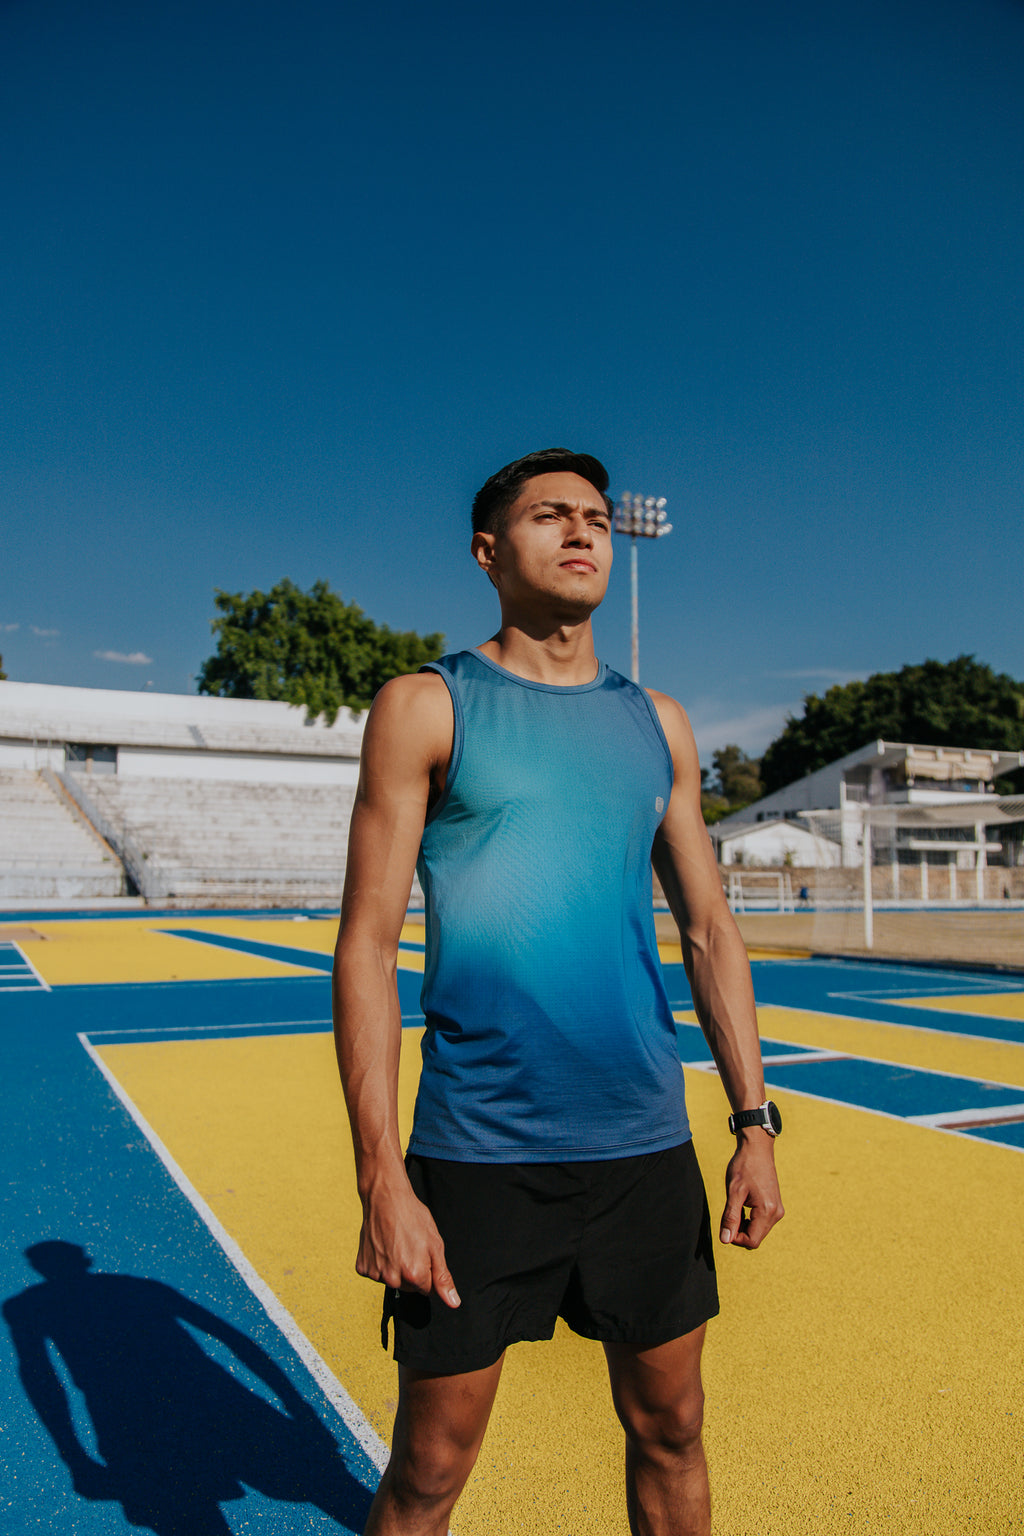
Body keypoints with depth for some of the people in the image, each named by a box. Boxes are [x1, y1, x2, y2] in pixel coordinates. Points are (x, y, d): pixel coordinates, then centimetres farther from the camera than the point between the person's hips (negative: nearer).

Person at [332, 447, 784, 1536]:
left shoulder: (656, 724, 8)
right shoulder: (426, 707, -4)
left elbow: (708, 929, 12)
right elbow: (367, 946, -8)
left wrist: (754, 1122, 7)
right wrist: (381, 1180, -13)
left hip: (647, 1148, 4)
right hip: (478, 1156, -3)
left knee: (670, 1434, 18)